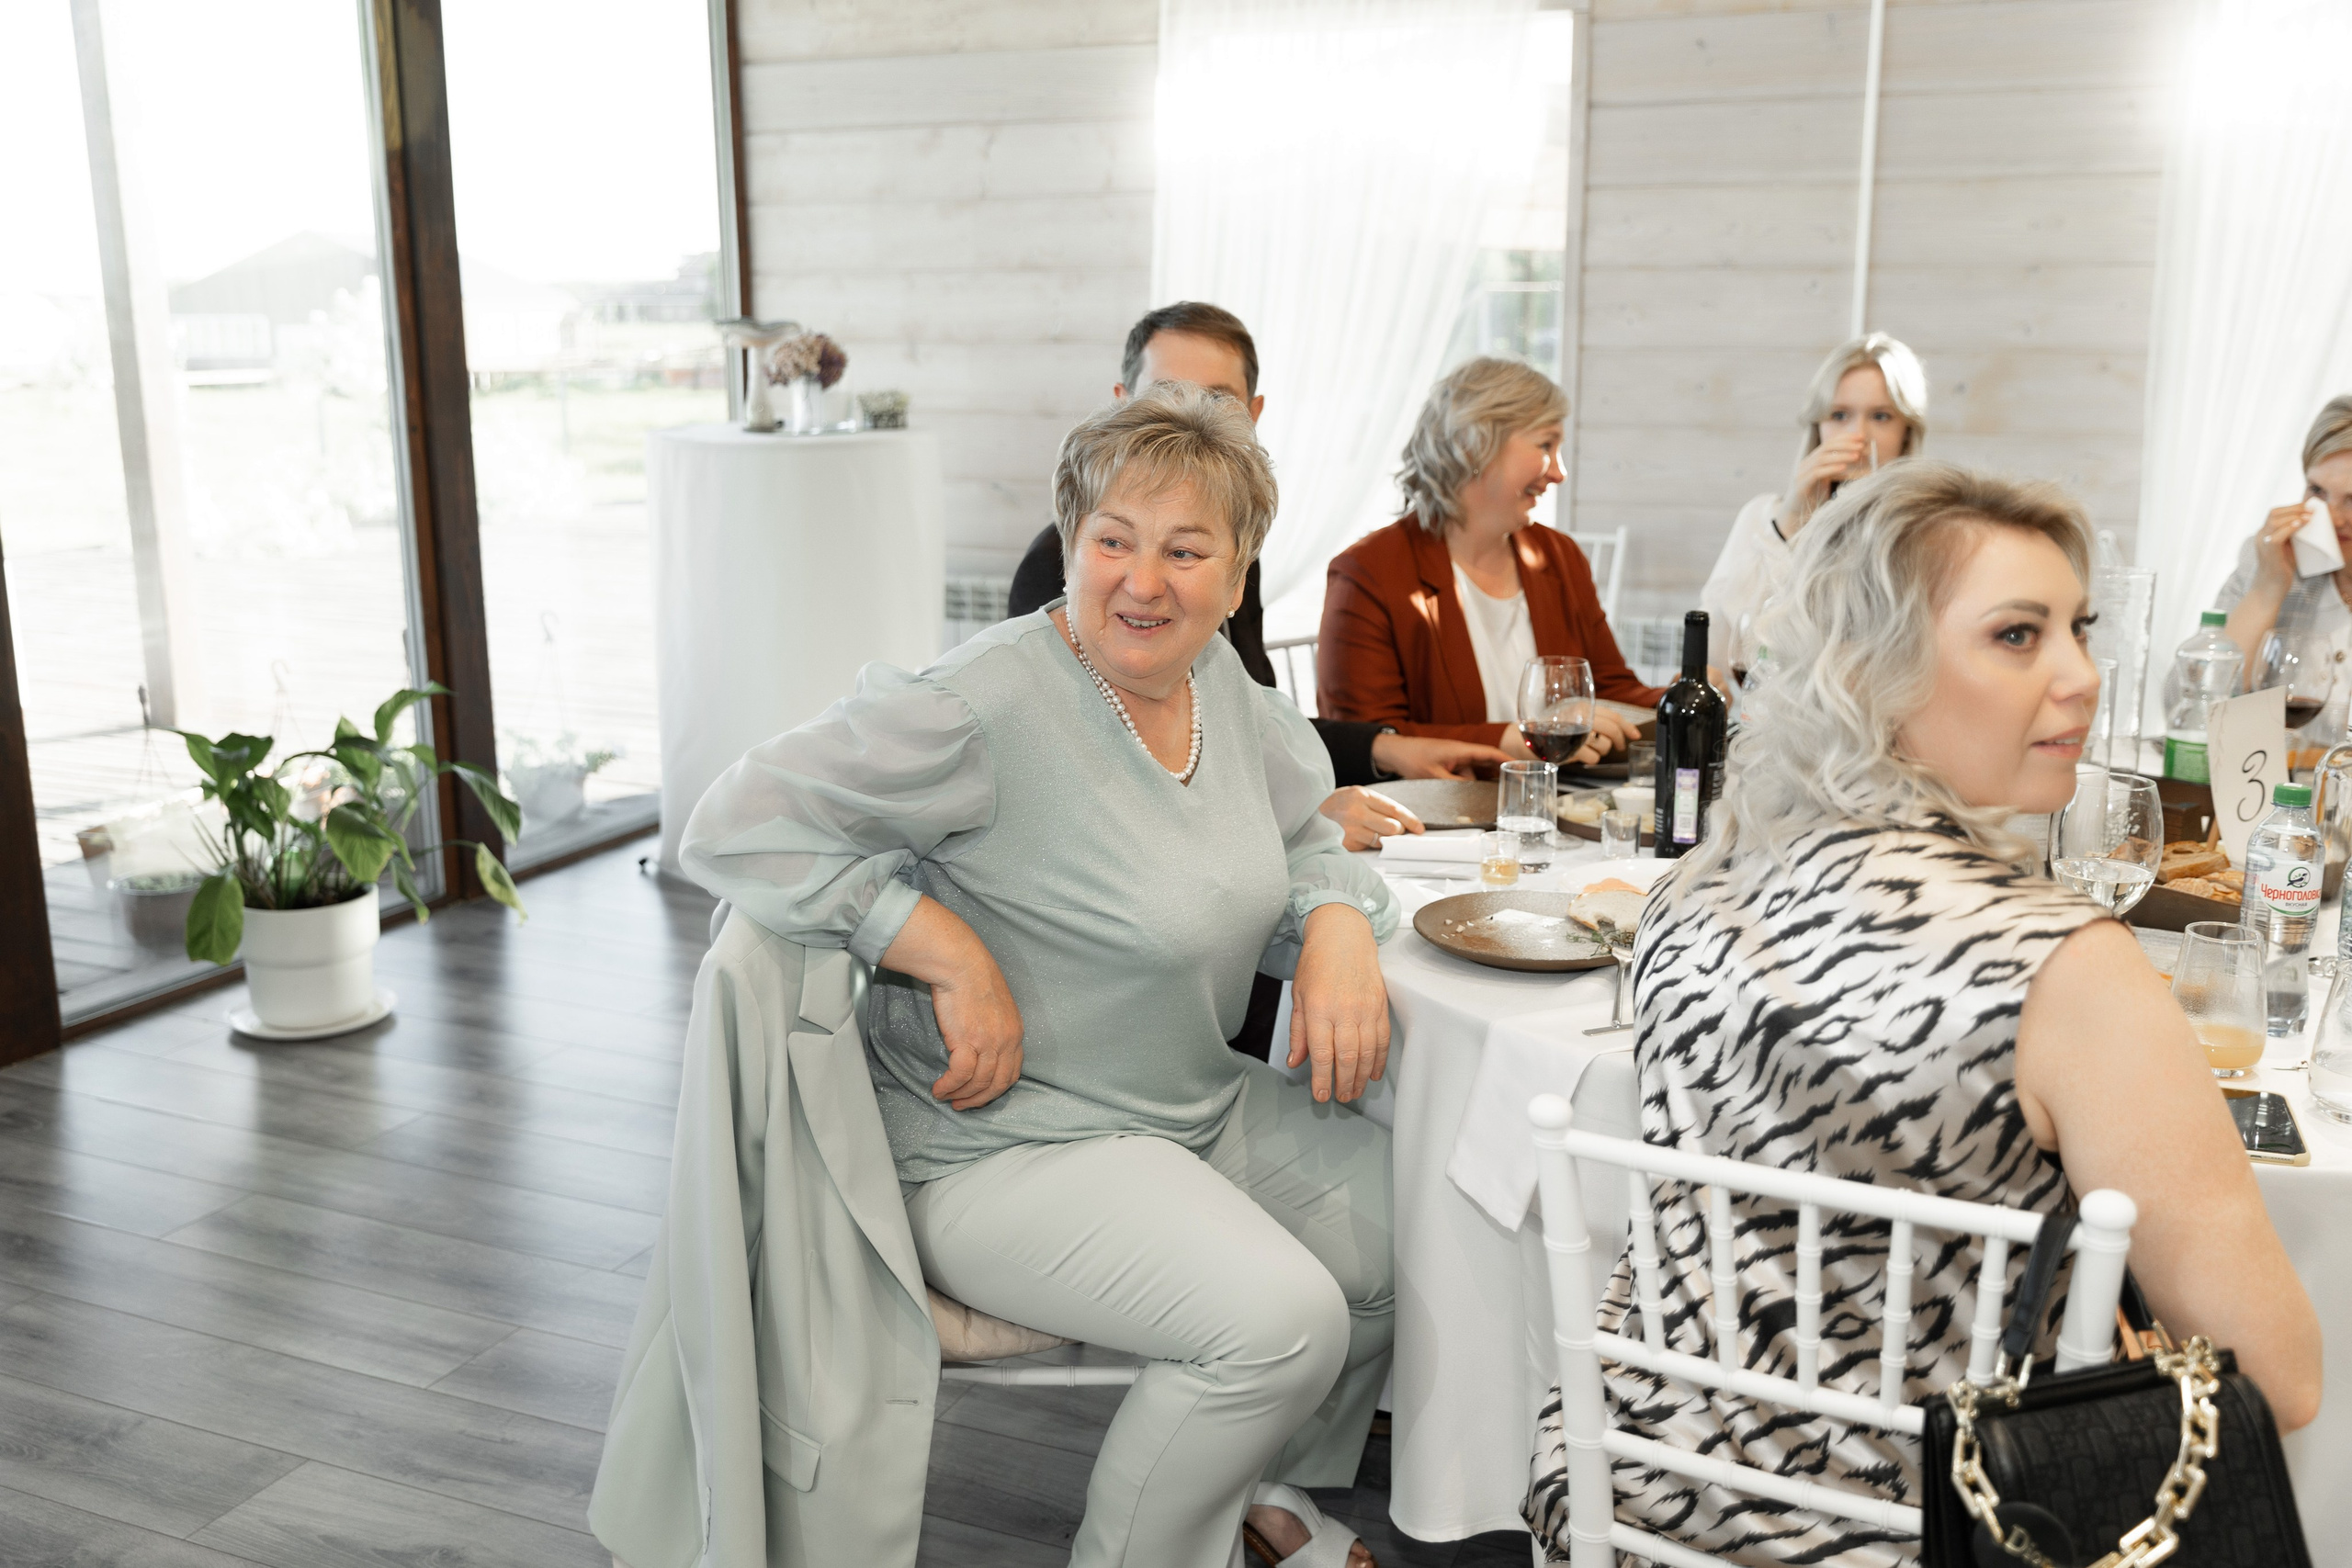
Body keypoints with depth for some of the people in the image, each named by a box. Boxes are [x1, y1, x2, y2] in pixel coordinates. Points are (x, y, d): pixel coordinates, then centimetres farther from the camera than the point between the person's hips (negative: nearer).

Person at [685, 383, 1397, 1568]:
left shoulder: (1220, 681, 2)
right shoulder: (993, 706, -22)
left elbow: (1302, 839, 17)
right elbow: (737, 827, -22)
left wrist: (1339, 932, -6)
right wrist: (951, 952, -26)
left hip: (1201, 1107, 9)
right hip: (1003, 1148, -8)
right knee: (1280, 1319, -25)